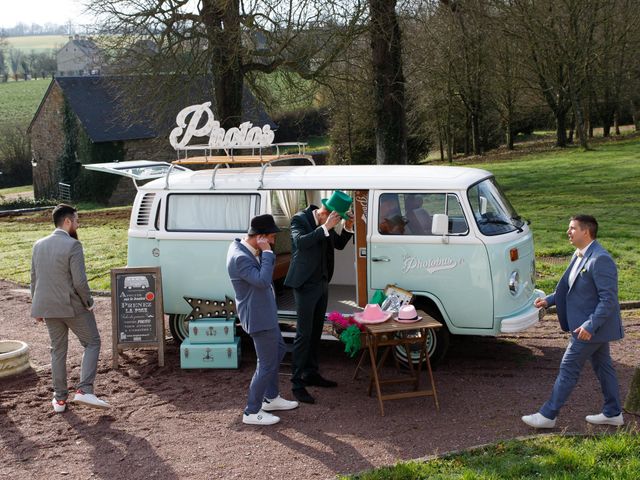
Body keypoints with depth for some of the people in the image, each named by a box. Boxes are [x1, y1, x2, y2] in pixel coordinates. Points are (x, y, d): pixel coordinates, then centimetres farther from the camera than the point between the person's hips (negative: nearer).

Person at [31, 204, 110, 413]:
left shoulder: (39, 245, 6)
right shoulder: (73, 246, -16)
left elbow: (34, 279, 12)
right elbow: (80, 282, -20)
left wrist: (38, 308, 20)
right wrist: (89, 303, -5)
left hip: (48, 308, 6)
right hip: (73, 306, -6)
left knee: (58, 350, 16)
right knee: (92, 343, 7)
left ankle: (60, 399, 19)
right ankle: (84, 390, -6)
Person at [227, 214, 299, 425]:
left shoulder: (245, 248, 4)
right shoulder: (240, 258, -27)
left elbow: (266, 273, 17)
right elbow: (263, 280, -34)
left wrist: (266, 254, -1)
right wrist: (267, 252, -27)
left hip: (265, 313, 11)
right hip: (257, 317, -11)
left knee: (278, 350, 24)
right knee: (267, 364, -3)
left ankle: (271, 398, 37)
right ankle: (252, 412, 9)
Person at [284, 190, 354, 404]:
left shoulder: (326, 224, 5)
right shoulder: (300, 219, -16)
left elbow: (339, 244, 16)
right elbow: (300, 242, -32)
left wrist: (348, 228, -2)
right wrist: (325, 228, -32)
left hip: (322, 283, 8)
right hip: (305, 285, -8)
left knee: (316, 332, 16)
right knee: (304, 334, -7)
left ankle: (311, 374, 28)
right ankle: (297, 384, -2)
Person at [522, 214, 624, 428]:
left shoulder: (600, 260, -23)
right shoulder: (579, 256, 8)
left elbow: (609, 298, -25)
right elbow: (570, 288, 19)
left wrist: (590, 325, -29)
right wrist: (549, 300, 7)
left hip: (591, 327, -10)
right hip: (594, 327, 10)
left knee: (568, 370, -3)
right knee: (602, 366, 18)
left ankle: (547, 415, 6)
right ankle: (613, 413, 30)